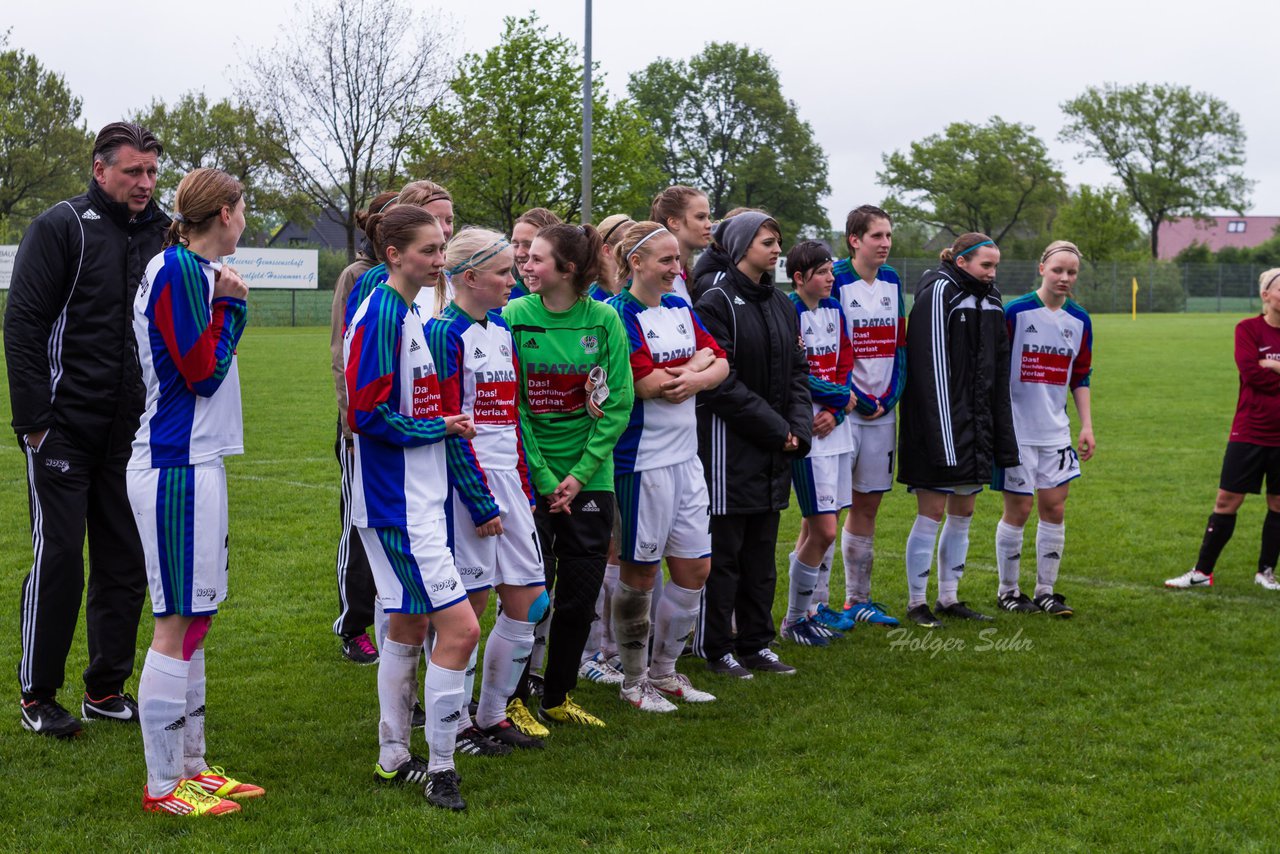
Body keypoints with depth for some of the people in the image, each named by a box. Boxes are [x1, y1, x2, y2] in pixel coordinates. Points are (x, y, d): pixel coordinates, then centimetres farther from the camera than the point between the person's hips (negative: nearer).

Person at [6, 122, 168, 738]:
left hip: (131, 434, 5)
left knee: (125, 561, 8)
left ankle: (106, 688, 20)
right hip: (65, 429, -5)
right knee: (58, 557, -2)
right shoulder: (62, 226, -7)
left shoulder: (160, 233, 9)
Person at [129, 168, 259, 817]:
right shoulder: (179, 270, -13)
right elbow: (204, 374, -14)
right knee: (179, 623, -5)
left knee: (192, 620, 14)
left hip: (192, 462, 10)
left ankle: (189, 766, 22)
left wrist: (227, 304, 7)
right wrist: (230, 305, -6)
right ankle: (163, 786, 2)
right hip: (178, 466, -10)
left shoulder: (191, 270, 15)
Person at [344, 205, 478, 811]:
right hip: (396, 505, -10)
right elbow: (367, 414, -20)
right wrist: (441, 428, -12)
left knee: (408, 626, 17)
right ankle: (439, 767, -1)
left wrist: (445, 426, 6)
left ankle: (393, 757, 28)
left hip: (417, 499, 10)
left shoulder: (409, 312, 12)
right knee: (460, 626, -11)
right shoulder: (381, 313, -17)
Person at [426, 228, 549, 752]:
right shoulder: (445, 334, -11)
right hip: (465, 479, -8)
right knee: (469, 606, -1)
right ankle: (460, 725, 13)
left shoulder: (501, 330, 14)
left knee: (527, 602, 8)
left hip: (506, 478, 8)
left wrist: (524, 486, 14)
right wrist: (480, 502, -16)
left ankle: (493, 716, 20)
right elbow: (450, 427, -14)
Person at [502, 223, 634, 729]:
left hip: (589, 479, 3)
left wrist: (581, 473, -10)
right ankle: (515, 701, 17)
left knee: (580, 595, 9)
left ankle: (557, 698, 26)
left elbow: (617, 404, -3)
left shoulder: (604, 320, -2)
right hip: (530, 479, -2)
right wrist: (544, 477, -11)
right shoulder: (514, 318, -7)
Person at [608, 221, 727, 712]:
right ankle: (634, 681, 17)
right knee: (639, 573, 3)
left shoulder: (681, 309, 12)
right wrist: (698, 362, -7)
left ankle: (664, 671, 25)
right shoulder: (619, 316, -12)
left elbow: (721, 364, 7)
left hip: (685, 455, 8)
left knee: (695, 569, 10)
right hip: (641, 460, -8)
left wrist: (690, 378, -14)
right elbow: (649, 383, -21)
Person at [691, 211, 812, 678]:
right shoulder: (716, 301, -11)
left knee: (761, 550, 13)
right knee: (723, 550, -1)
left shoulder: (780, 304, 13)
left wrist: (799, 427, -2)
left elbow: (797, 370, 14)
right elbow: (722, 382, -16)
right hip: (729, 443, -8)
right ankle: (714, 648, 8)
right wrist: (776, 428, -14)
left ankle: (756, 643, 21)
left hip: (775, 448, 8)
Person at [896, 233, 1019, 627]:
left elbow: (999, 373, 16)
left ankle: (949, 598, 22)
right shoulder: (938, 293, -12)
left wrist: (1002, 437, 14)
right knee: (932, 512, -3)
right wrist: (940, 436, -22)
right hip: (939, 421, -8)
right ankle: (916, 602, 7)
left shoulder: (990, 301, 13)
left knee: (963, 511, 12)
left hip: (975, 425, 8)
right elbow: (931, 365, -17)